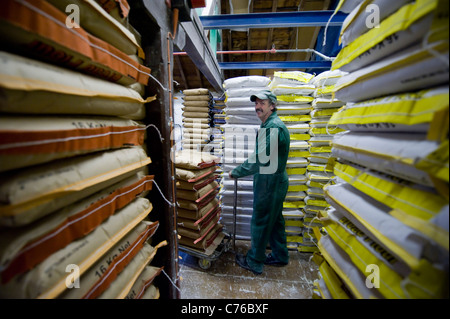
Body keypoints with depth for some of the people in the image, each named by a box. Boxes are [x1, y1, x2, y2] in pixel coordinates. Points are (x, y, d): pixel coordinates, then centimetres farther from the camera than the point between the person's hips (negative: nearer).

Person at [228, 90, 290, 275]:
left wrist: (236, 173, -14)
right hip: (275, 181, 10)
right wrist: (242, 170, 13)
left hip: (269, 183, -10)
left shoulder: (272, 127, -21)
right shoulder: (272, 125, 14)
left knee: (260, 223, 4)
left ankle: (254, 262, 23)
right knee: (275, 220, 20)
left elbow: (259, 160, -25)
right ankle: (280, 256, 37)